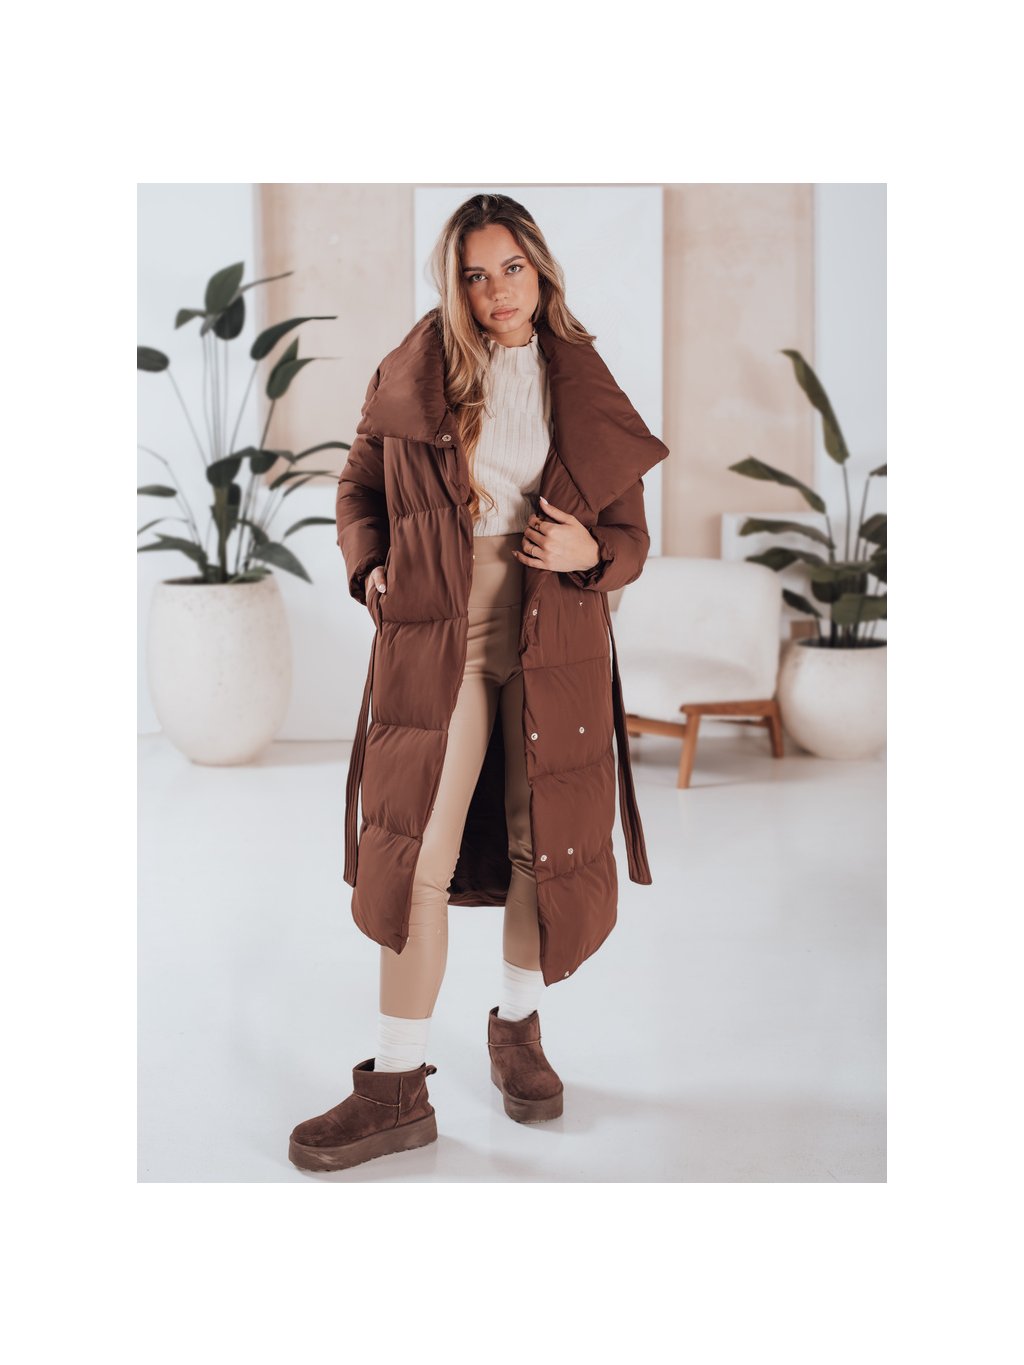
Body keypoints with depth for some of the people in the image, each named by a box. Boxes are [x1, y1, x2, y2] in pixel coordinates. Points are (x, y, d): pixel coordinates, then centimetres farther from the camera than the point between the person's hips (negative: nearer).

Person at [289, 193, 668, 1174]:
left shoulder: (585, 392, 6)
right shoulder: (412, 376, 4)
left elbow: (630, 534, 10)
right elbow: (359, 484, 16)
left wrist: (588, 552, -11)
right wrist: (370, 566, -1)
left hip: (553, 644, 1)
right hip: (436, 638, -1)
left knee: (545, 845, 8)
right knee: (416, 855, -5)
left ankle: (518, 1029, 32)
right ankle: (398, 1089, 3)